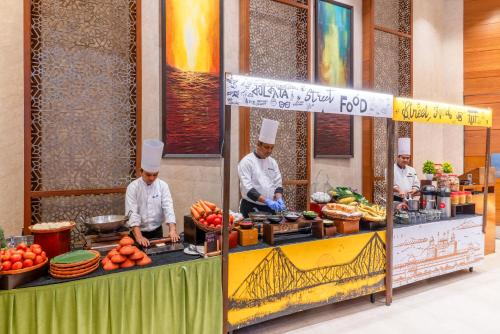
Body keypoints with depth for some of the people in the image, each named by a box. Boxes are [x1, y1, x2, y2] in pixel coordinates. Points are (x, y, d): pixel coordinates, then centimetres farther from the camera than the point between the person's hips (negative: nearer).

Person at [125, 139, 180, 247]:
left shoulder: (163, 186, -6)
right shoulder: (133, 187, -13)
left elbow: (168, 207, -14)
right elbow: (132, 213, -20)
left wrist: (172, 230, -28)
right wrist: (139, 237, -31)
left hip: (157, 231, 2)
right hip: (139, 232, -2)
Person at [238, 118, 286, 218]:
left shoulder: (272, 162, 7)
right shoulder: (247, 161, -11)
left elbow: (277, 184, 7)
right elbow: (247, 188, -19)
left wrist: (279, 199, -12)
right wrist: (266, 201, -27)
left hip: (270, 208, 5)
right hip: (251, 208, -5)